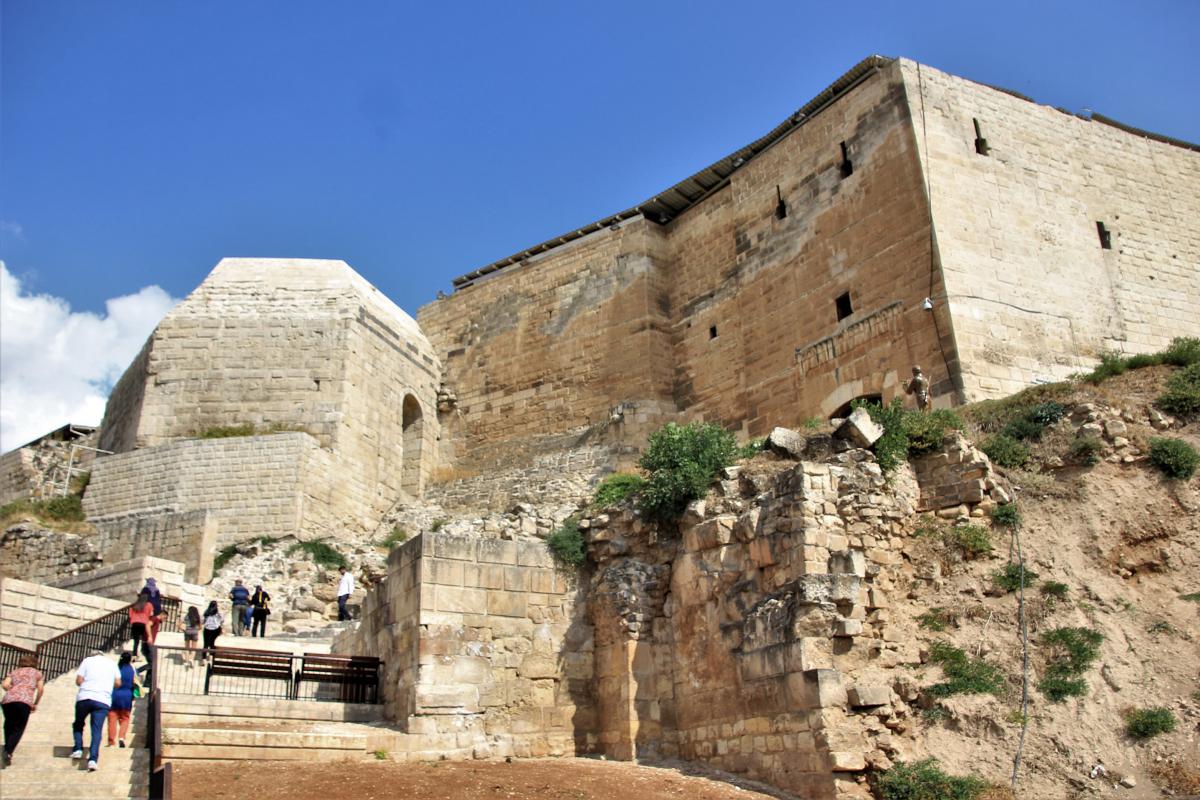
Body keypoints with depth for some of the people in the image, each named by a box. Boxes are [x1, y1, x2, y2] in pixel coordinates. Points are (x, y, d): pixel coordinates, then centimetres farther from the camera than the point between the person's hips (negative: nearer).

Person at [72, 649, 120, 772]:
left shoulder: (87, 660, 11)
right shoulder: (112, 663, 18)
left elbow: (78, 681, 3)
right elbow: (118, 683, 16)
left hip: (84, 697, -1)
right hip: (103, 701, 1)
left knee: (78, 724, 22)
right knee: (97, 730, -1)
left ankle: (78, 749, 9)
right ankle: (93, 759, -15)